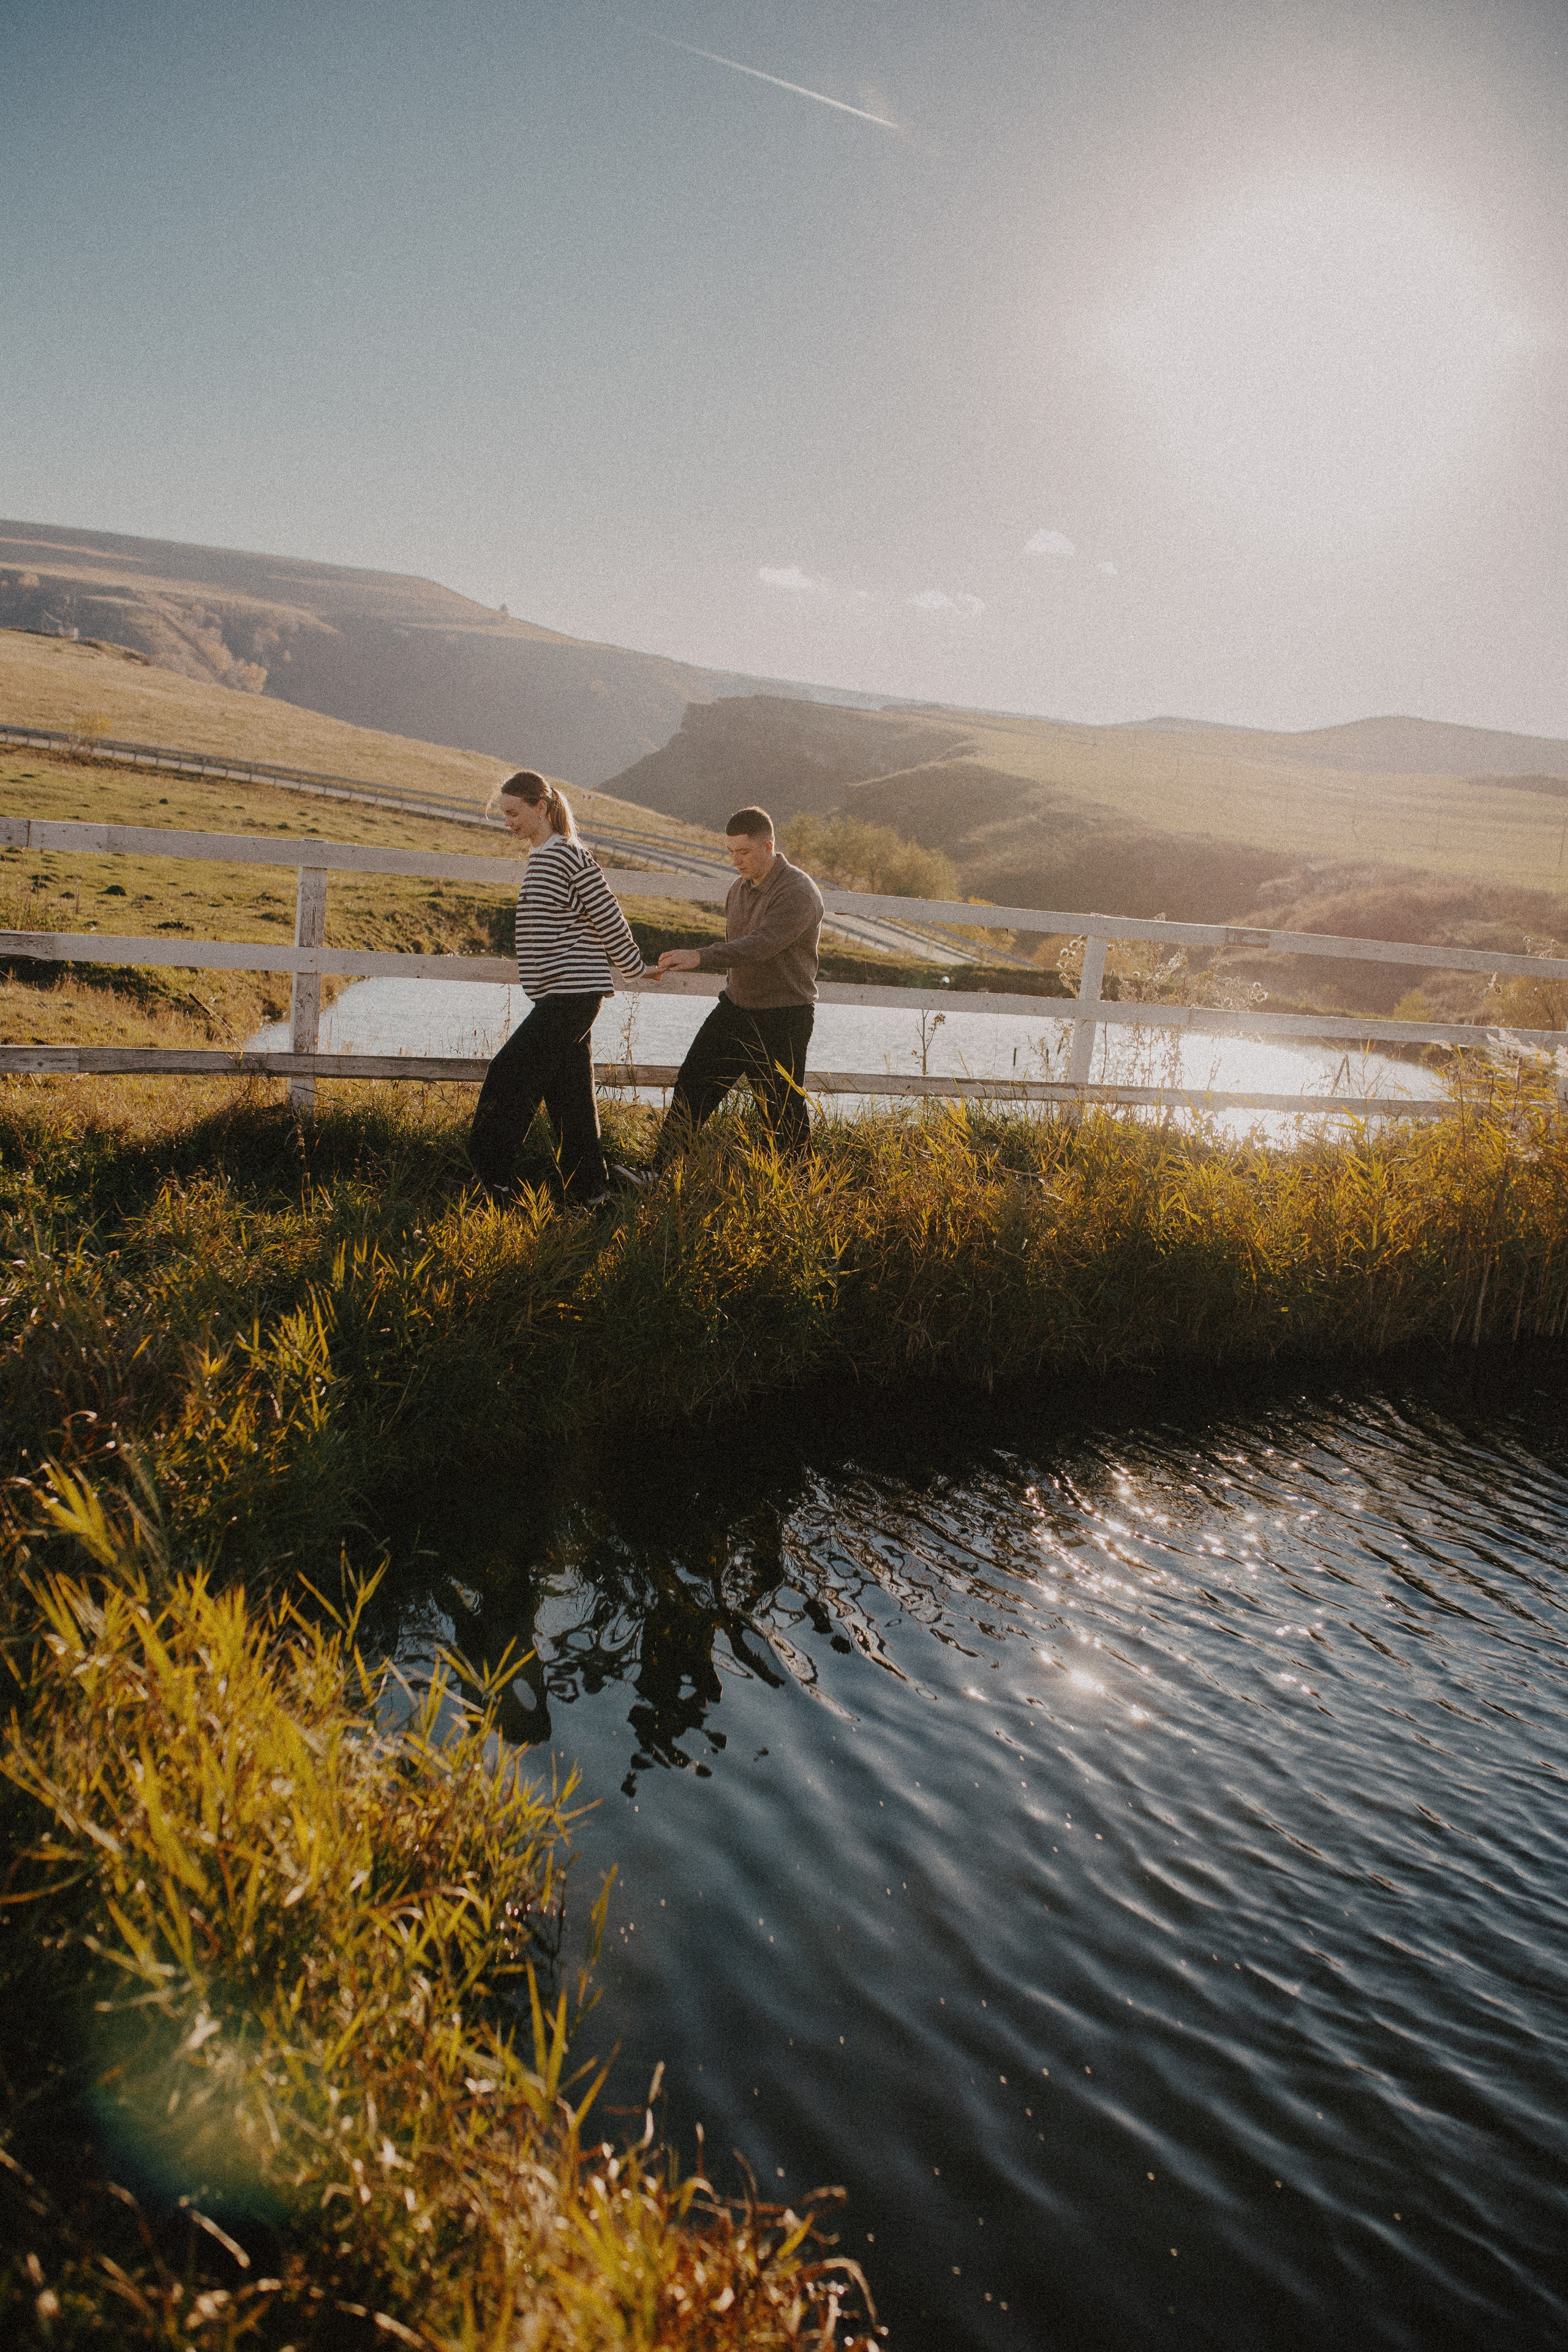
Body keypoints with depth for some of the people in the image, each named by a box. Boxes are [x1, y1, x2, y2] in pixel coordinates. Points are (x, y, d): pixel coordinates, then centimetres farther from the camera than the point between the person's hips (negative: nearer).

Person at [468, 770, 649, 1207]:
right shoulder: (541, 858, 16)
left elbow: (606, 916, -12)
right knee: (568, 1094, 10)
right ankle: (592, 1187, 16)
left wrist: (631, 969, -3)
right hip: (564, 995, 10)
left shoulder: (566, 854, -14)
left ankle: (495, 1180, -2)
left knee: (511, 1075, -8)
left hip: (571, 995, -10)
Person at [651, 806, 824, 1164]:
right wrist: (683, 961, 9)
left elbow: (762, 945, -32)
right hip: (736, 1006, 7)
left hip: (784, 1017, -7)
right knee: (693, 1082, 5)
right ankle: (658, 1169, 12)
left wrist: (700, 956, -41)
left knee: (783, 1109, 1)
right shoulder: (739, 887, 9)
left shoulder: (799, 892, -18)